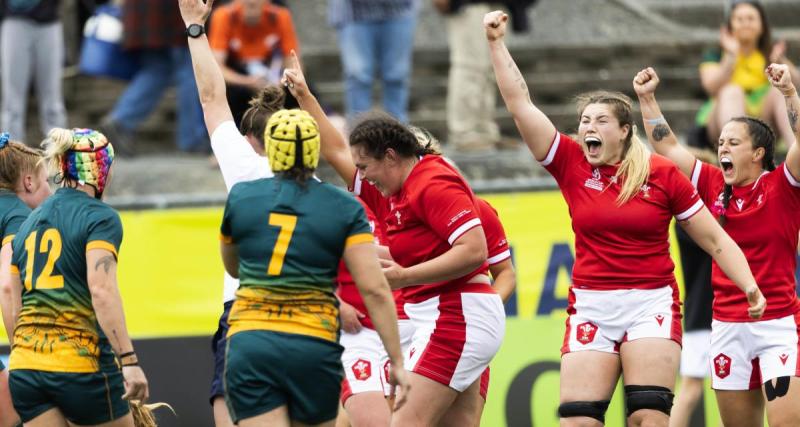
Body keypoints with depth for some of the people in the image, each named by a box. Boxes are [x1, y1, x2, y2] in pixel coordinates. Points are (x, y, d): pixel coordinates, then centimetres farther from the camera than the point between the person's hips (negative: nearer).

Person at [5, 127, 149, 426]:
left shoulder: (29, 222, 16)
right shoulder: (100, 217, -5)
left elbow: (16, 306, 16)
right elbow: (101, 290, -19)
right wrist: (128, 360, -22)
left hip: (25, 368, 6)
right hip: (82, 363, -6)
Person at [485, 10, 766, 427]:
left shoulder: (662, 174, 0)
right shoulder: (571, 165, 5)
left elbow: (716, 240, 4)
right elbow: (520, 103, 4)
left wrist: (750, 286, -7)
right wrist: (497, 44, 1)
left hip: (651, 303, -2)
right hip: (590, 308, 2)